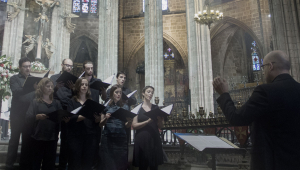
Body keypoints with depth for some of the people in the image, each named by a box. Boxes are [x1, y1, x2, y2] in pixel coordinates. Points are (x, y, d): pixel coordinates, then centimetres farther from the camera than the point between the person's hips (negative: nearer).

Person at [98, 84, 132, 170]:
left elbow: (126, 126, 9)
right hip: (108, 138, -1)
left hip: (121, 138, 1)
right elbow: (100, 124, 5)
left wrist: (129, 121, -11)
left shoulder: (125, 107, 9)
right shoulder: (106, 106, 5)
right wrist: (106, 118, -13)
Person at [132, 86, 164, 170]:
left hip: (154, 139, 3)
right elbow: (134, 125, -8)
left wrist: (160, 118, -10)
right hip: (142, 140, -3)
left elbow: (160, 126, 10)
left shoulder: (155, 108, 12)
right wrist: (148, 121, -19)